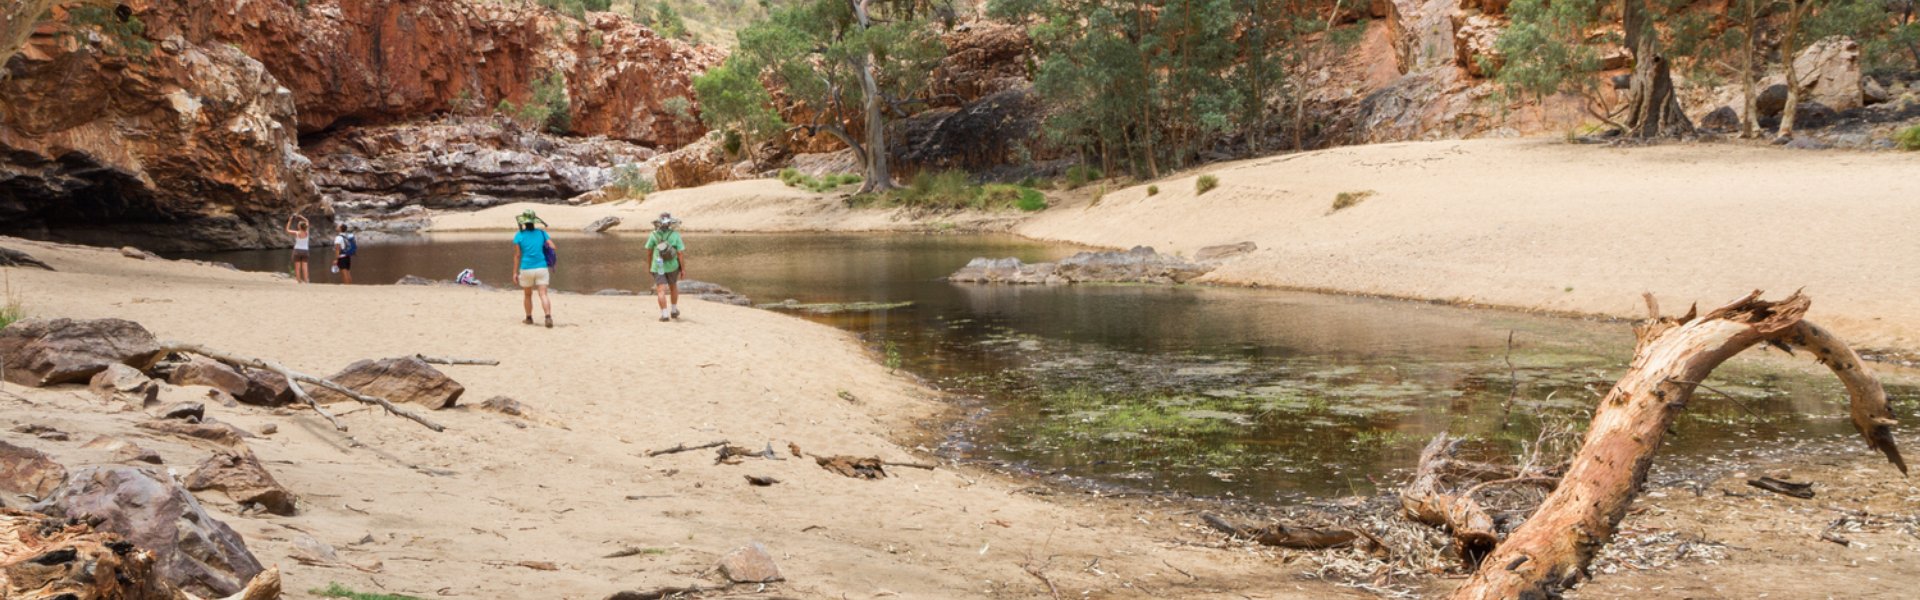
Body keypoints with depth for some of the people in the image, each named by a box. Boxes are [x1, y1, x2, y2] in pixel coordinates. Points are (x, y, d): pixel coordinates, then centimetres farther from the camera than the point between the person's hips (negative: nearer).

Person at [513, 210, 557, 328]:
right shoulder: (542, 233, 3)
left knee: (527, 295, 18)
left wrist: (515, 272, 1)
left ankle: (529, 318, 27)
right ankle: (548, 317, -24)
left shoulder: (519, 235, -3)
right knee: (543, 294, -5)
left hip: (526, 269, -1)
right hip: (542, 268, 1)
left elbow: (517, 255, -4)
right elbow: (553, 248, -2)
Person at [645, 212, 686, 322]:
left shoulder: (654, 235, -7)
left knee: (661, 291, -5)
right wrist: (683, 269, -6)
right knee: (673, 286, 23)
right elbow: (681, 253, -13)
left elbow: (648, 251, 1)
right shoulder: (675, 235, -10)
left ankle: (664, 314, -16)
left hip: (658, 267, -1)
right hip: (672, 266, 1)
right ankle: (674, 311, 30)